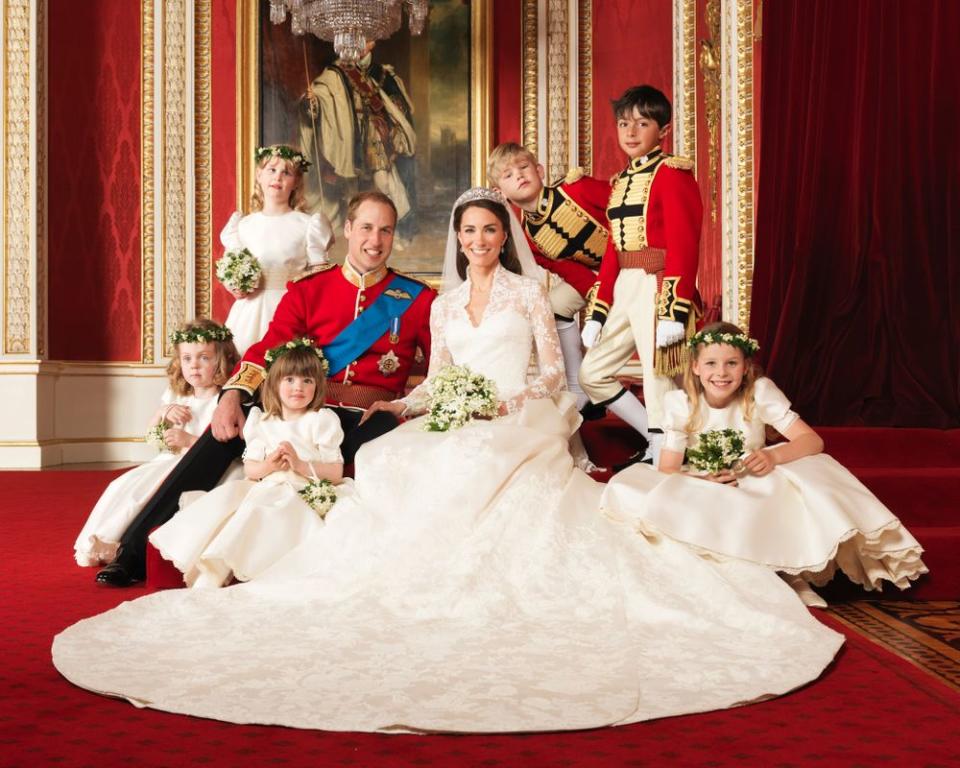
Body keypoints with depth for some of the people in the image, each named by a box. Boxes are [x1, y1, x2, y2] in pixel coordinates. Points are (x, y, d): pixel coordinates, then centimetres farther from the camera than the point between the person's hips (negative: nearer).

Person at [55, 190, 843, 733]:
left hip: (520, 430, -3)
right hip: (457, 430, 4)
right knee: (396, 464, -26)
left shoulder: (528, 293, 8)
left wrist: (516, 400, -15)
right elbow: (434, 380, 17)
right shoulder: (443, 305, 20)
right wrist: (398, 404, -2)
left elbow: (554, 371, 3)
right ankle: (435, 583, -25)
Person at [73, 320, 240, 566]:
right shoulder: (176, 396, 15)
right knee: (120, 485, -8)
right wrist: (164, 413, 0)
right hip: (166, 460, 8)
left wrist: (189, 440, -24)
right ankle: (92, 541, -6)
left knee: (139, 490, -22)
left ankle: (109, 544, -12)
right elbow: (152, 434, 20)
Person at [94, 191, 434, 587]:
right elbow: (267, 350, 2)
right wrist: (233, 396, -16)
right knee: (223, 432, -20)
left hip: (370, 420, -1)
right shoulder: (308, 291, 12)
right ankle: (135, 550, -16)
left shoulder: (417, 299, 9)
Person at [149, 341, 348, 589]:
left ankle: (214, 574, -29)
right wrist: (267, 466, -10)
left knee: (256, 505, -31)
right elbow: (249, 469, 11)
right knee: (228, 493, -23)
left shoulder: (321, 421, 4)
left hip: (303, 492, -5)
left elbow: (336, 474, -2)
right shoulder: (263, 423, 16)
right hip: (265, 488, 5)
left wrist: (300, 464, -16)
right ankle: (207, 573, -30)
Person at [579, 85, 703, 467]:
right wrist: (597, 313, 13)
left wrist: (674, 312, -22)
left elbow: (683, 247, -15)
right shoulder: (620, 181, 17)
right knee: (592, 374, 12)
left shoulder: (672, 173, -7)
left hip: (657, 288, -9)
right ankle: (656, 439, 24)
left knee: (657, 380, -4)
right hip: (623, 291, 9)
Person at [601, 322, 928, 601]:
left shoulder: (760, 393, -12)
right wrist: (704, 481, -33)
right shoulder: (681, 404, -12)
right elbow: (667, 470, -12)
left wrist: (774, 456, -38)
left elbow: (812, 440, -17)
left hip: (757, 492, 0)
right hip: (704, 500, 1)